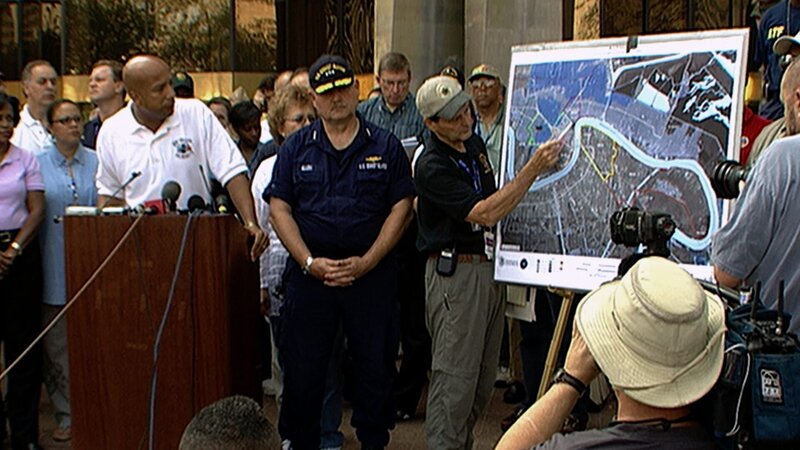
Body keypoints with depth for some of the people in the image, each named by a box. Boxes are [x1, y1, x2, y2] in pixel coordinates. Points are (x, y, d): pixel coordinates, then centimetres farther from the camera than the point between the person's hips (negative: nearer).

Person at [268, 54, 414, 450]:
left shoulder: (385, 146, 5)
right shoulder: (296, 147, 7)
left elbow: (401, 208, 0)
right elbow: (279, 208, 2)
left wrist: (366, 262, -10)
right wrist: (310, 262, -10)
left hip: (371, 273, 0)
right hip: (309, 273, 1)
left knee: (375, 365, 7)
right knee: (302, 368, 6)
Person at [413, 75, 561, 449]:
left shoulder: (474, 143, 9)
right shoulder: (432, 166, -18)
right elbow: (485, 214, -23)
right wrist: (532, 169, -24)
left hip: (487, 267, 9)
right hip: (454, 273, -8)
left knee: (484, 374, 14)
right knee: (455, 374, -6)